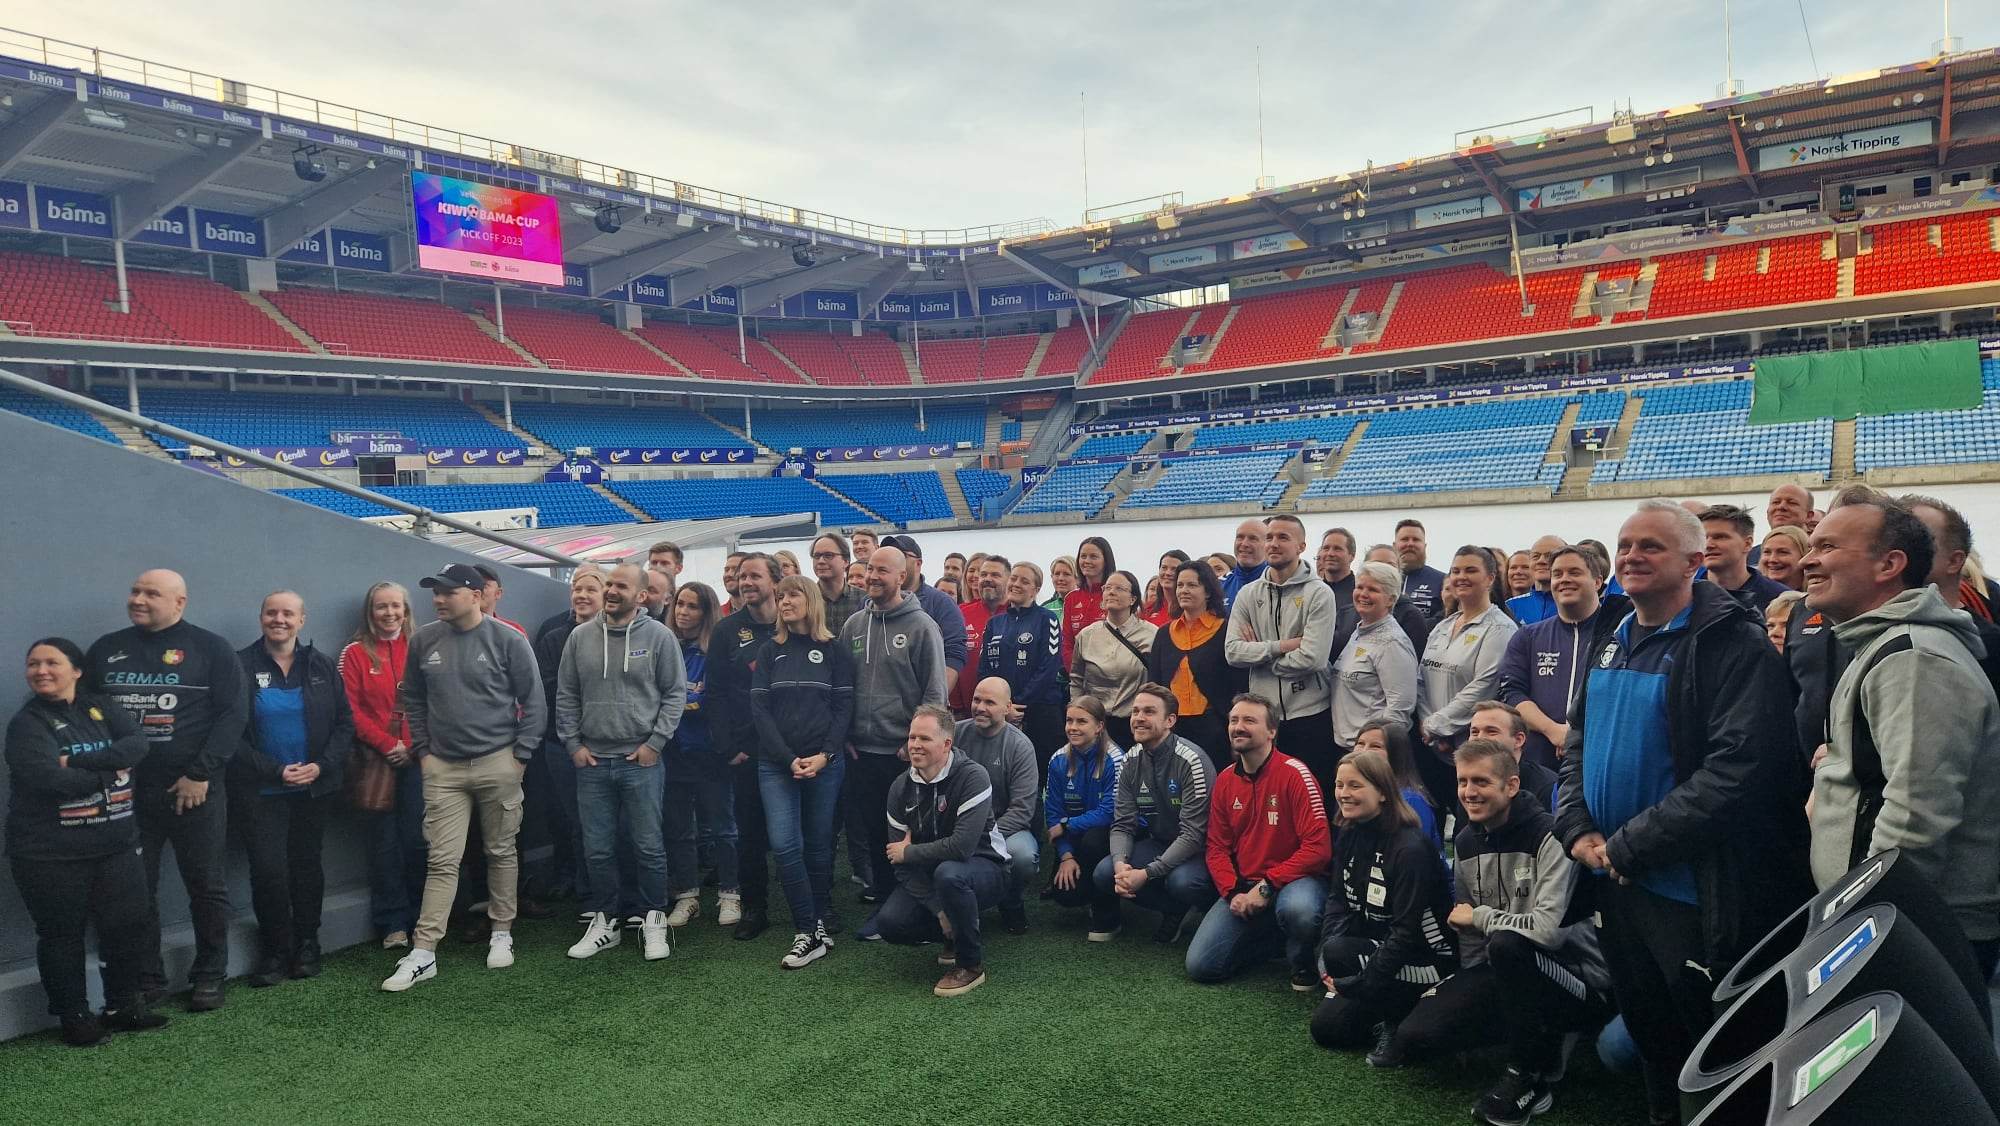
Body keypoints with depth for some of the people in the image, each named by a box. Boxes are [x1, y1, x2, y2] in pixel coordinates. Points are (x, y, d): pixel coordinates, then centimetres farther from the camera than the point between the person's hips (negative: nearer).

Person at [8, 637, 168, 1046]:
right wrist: (111, 768, -14)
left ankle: (122, 1007, 26)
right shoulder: (27, 723, -8)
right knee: (62, 936, 8)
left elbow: (138, 744, -12)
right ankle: (74, 1018, 22)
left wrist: (80, 761, -22)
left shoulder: (102, 707, 5)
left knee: (132, 927, 9)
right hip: (51, 856, -4)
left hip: (116, 847, 4)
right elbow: (50, 779, -23)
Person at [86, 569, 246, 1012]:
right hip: (124, 791, 4)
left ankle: (209, 977, 17)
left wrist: (201, 774, -14)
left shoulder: (210, 650, -1)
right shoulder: (105, 650, 11)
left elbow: (233, 714, -7)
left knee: (207, 888, 5)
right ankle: (145, 980, 19)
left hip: (194, 791, -3)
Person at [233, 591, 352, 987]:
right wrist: (274, 771, -13)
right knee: (268, 870, -8)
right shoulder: (240, 666, -4)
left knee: (307, 865, 11)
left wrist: (322, 766, -9)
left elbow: (344, 723, 5)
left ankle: (307, 946, 25)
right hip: (260, 792, -2)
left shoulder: (321, 666, 4)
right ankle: (275, 952, 11)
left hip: (314, 789, 3)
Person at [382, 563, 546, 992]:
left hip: (497, 764, -2)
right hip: (442, 768, 2)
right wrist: (422, 750, 7)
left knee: (501, 853, 10)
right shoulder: (424, 640, 4)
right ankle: (423, 953, 4)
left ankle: (501, 934, 25)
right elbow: (412, 699, 14)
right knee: (442, 861, 0)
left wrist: (520, 755, -6)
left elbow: (533, 702, -3)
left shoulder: (507, 640, -6)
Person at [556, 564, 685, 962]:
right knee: (597, 849, 9)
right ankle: (604, 921, 24)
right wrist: (573, 744, 3)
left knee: (649, 847, 3)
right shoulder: (580, 636, 5)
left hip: (641, 760, -3)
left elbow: (675, 693, -2)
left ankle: (653, 921, 18)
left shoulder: (659, 636, -3)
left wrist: (655, 742, -8)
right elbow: (566, 695, 10)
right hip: (591, 761, 3)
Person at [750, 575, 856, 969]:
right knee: (784, 844, -11)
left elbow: (844, 707, 1)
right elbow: (760, 709, 1)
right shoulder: (769, 652, 8)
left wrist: (824, 755, -12)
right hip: (776, 764, 1)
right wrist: (789, 758, -9)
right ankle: (810, 933, -6)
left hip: (826, 762, -1)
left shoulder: (835, 651, 5)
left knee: (819, 844, 5)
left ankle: (821, 920, 21)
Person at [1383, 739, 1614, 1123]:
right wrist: (1468, 998, 7)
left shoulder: (1548, 836, -19)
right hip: (1506, 977, 7)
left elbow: (1549, 928, -31)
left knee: (1507, 944, -39)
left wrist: (1479, 916, -15)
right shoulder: (1466, 841, 5)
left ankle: (1533, 1077, -16)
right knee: (1411, 1040, -11)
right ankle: (1538, 1037, 10)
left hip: (1580, 982, -7)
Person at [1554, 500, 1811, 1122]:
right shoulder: (1610, 646, 9)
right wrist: (1577, 830, -3)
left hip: (1692, 890, -7)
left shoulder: (1733, 646, -15)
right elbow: (1577, 743, 14)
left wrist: (1627, 847, -22)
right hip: (1613, 882, 7)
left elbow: (1737, 769, -25)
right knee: (1645, 1025, 21)